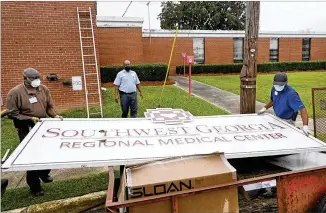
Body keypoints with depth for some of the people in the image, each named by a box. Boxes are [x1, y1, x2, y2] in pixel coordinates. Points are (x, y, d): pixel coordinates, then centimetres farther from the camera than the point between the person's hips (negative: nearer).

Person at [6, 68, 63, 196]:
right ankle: (35, 187, 19)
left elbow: (49, 106, 8)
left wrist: (54, 115, -11)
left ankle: (44, 174, 46)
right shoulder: (15, 92, -13)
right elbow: (12, 113, -13)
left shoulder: (43, 89, 2)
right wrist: (30, 119, -22)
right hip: (27, 130, -5)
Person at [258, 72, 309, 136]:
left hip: (287, 121, -7)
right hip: (277, 119, 7)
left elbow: (302, 109, -35)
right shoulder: (274, 89, -6)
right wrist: (265, 108, 7)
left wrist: (305, 126, -44)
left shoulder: (291, 94, -28)